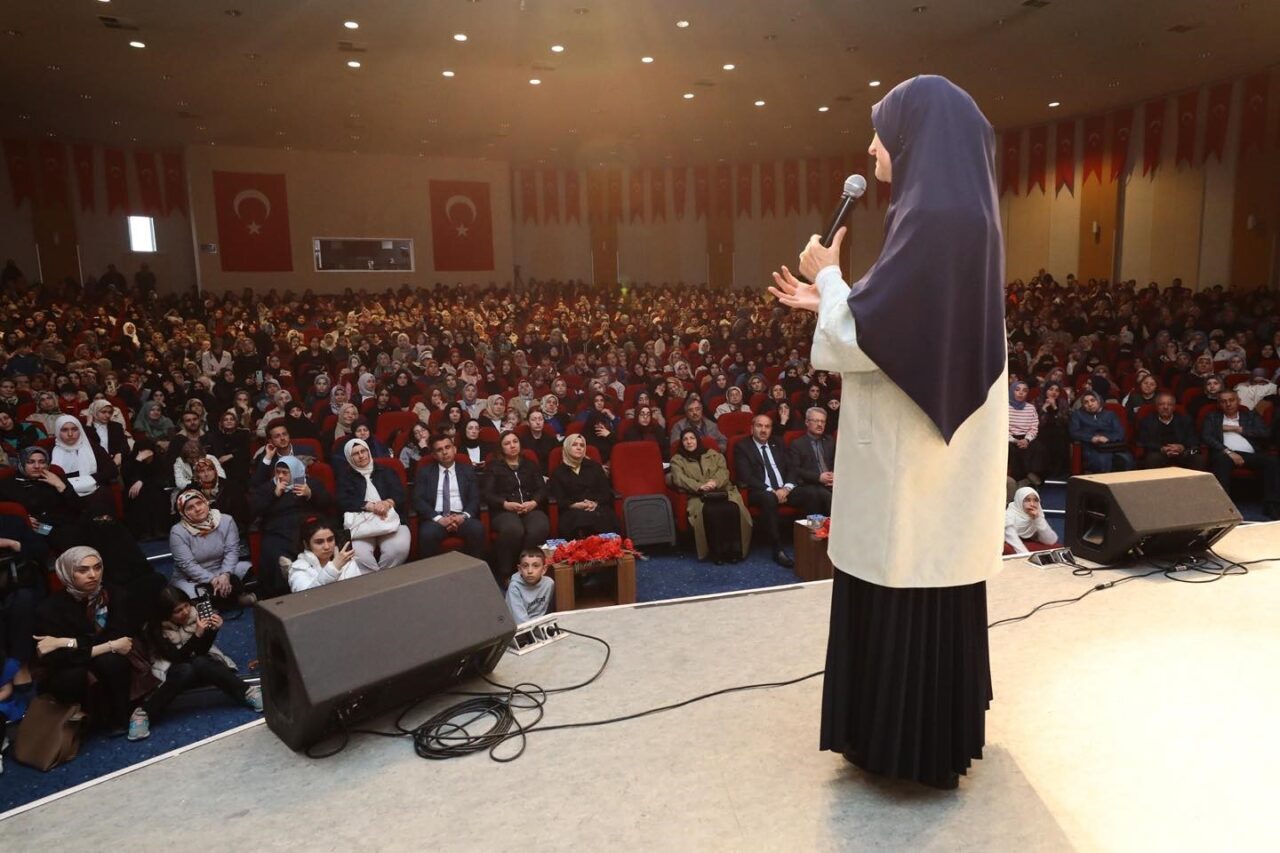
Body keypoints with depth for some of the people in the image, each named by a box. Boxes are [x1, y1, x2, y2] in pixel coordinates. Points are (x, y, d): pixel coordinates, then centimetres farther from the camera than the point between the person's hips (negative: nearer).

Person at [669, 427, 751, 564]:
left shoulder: (713, 454, 24)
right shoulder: (677, 459, 18)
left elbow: (724, 471, 8)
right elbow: (679, 479, -1)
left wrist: (715, 482, -16)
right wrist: (699, 486, -18)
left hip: (721, 492, 2)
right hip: (698, 496, -2)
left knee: (733, 509, -33)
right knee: (710, 512, -37)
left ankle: (734, 550, -25)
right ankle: (716, 552, -27)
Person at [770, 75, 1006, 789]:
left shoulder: (933, 218, -20)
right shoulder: (962, 213, 12)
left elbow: (862, 339, -21)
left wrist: (830, 277, -3)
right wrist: (826, 301, 15)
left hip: (914, 448, -10)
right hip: (941, 437, 10)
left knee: (909, 595, 3)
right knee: (933, 590, 19)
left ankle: (914, 745, 19)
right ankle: (936, 731, 36)